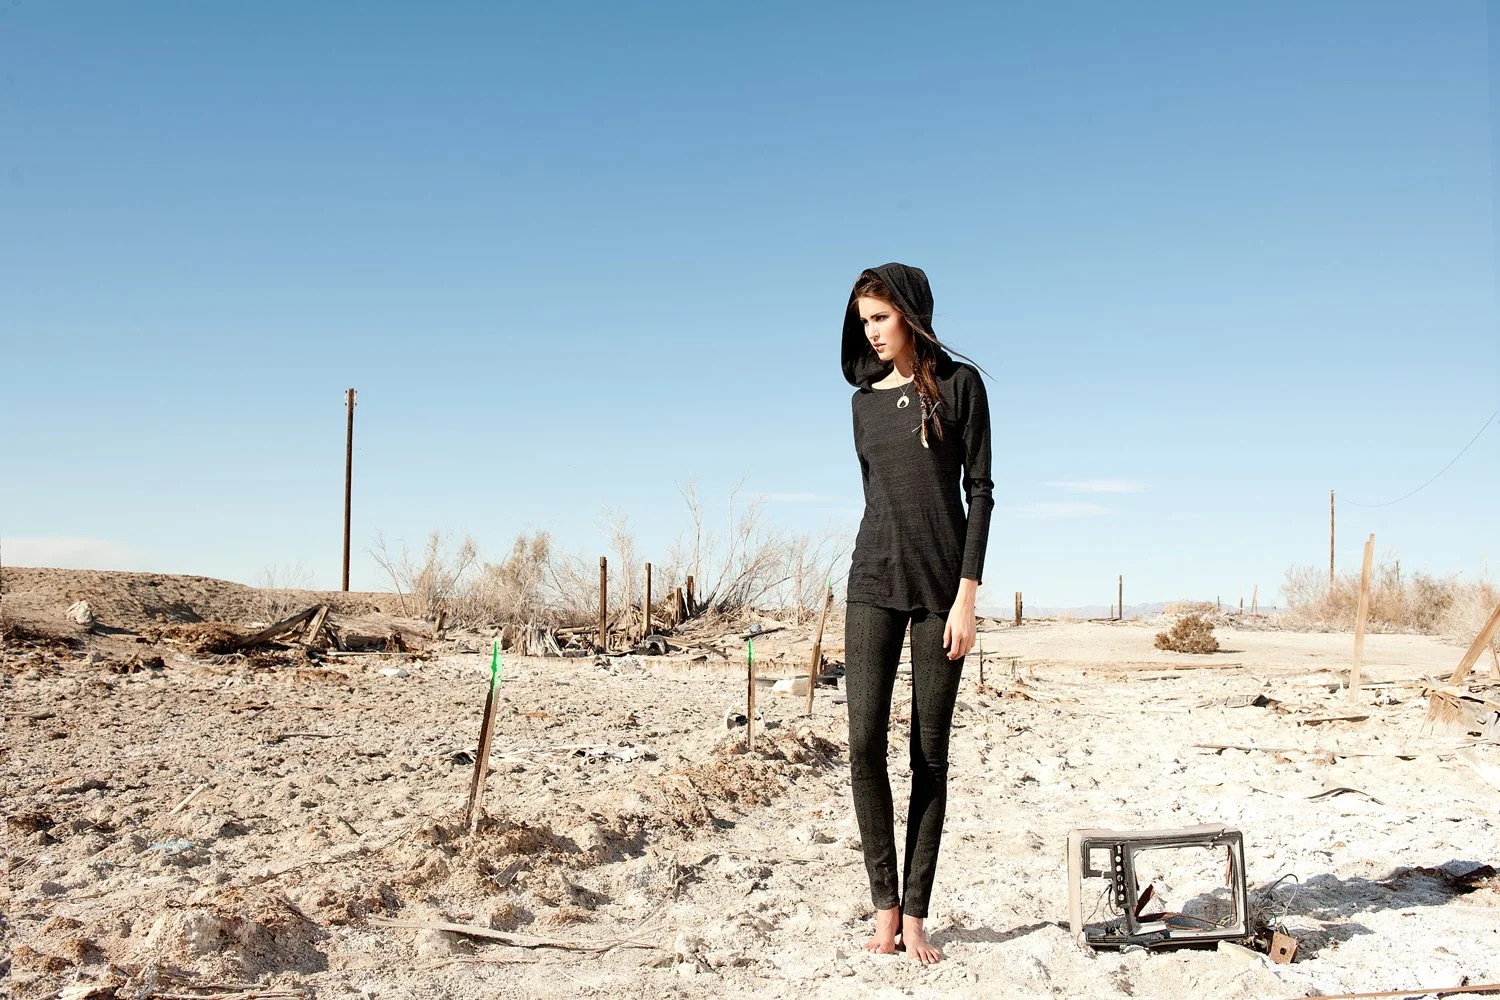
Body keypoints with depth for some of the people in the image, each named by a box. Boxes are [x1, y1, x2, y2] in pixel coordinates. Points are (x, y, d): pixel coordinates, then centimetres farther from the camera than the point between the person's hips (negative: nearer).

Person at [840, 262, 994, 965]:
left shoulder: (958, 385, 1)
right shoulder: (866, 400, 13)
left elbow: (980, 492, -3)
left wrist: (967, 596, -10)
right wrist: (876, 572, 15)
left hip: (941, 584, -3)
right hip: (874, 582, 3)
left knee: (930, 750, 0)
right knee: (864, 739, -8)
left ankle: (915, 914, 6)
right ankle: (884, 903, 2)